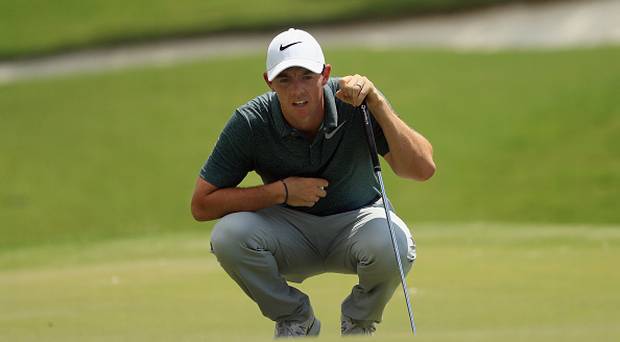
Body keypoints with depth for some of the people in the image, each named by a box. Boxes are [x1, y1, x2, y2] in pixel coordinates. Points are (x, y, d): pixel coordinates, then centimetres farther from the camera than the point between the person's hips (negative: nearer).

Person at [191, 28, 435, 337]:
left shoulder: (356, 104, -20)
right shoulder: (250, 123, -18)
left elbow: (423, 169, -29)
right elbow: (202, 204, -15)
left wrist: (377, 102, -37)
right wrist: (282, 191, -23)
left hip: (356, 219, -1)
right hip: (288, 230, 1)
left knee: (393, 244, -35)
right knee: (229, 235, -30)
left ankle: (359, 321, 0)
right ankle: (295, 320, -2)